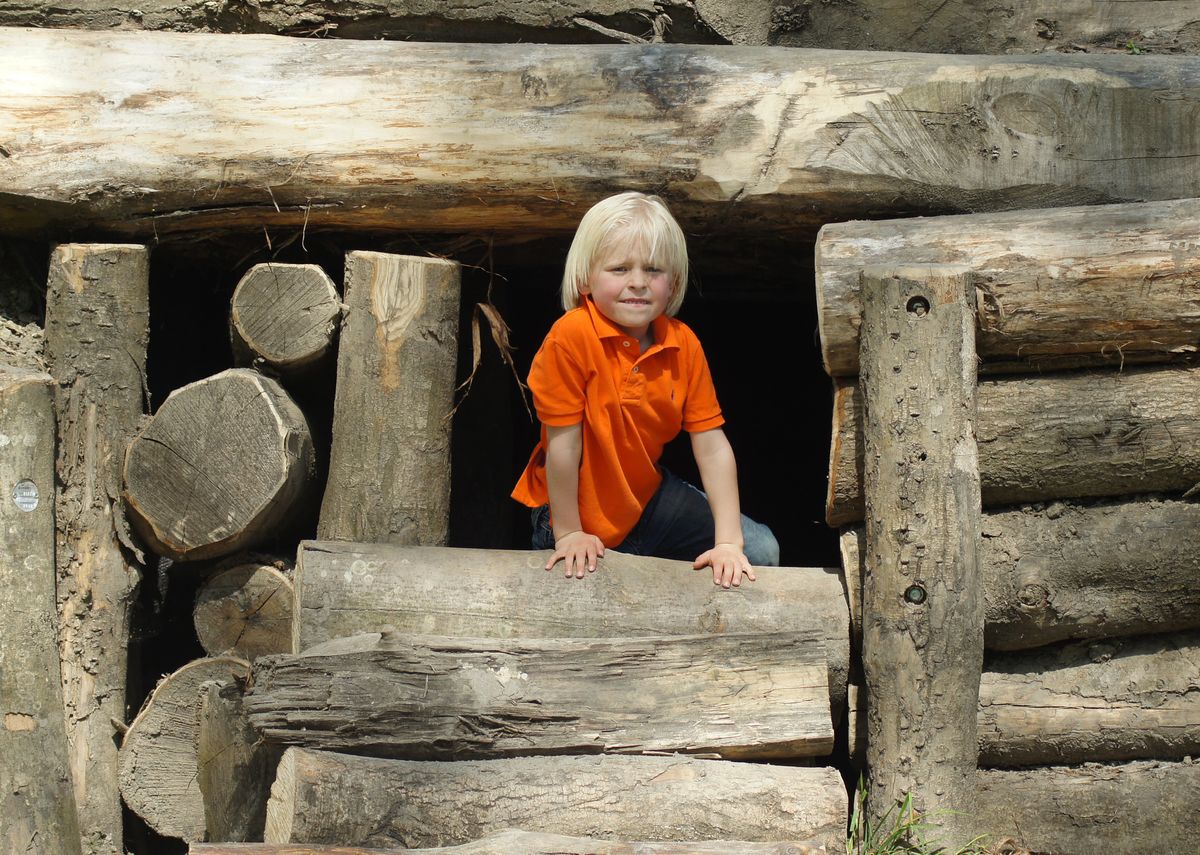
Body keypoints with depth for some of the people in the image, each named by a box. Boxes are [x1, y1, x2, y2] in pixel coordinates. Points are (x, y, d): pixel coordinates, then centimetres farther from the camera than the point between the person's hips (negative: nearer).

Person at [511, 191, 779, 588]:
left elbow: (712, 447, -9)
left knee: (761, 551, 1)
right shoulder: (571, 337, -27)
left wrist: (728, 541, -14)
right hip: (580, 515, -4)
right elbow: (563, 442, -21)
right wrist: (568, 533, -15)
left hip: (649, 495, 5)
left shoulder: (684, 346, -10)